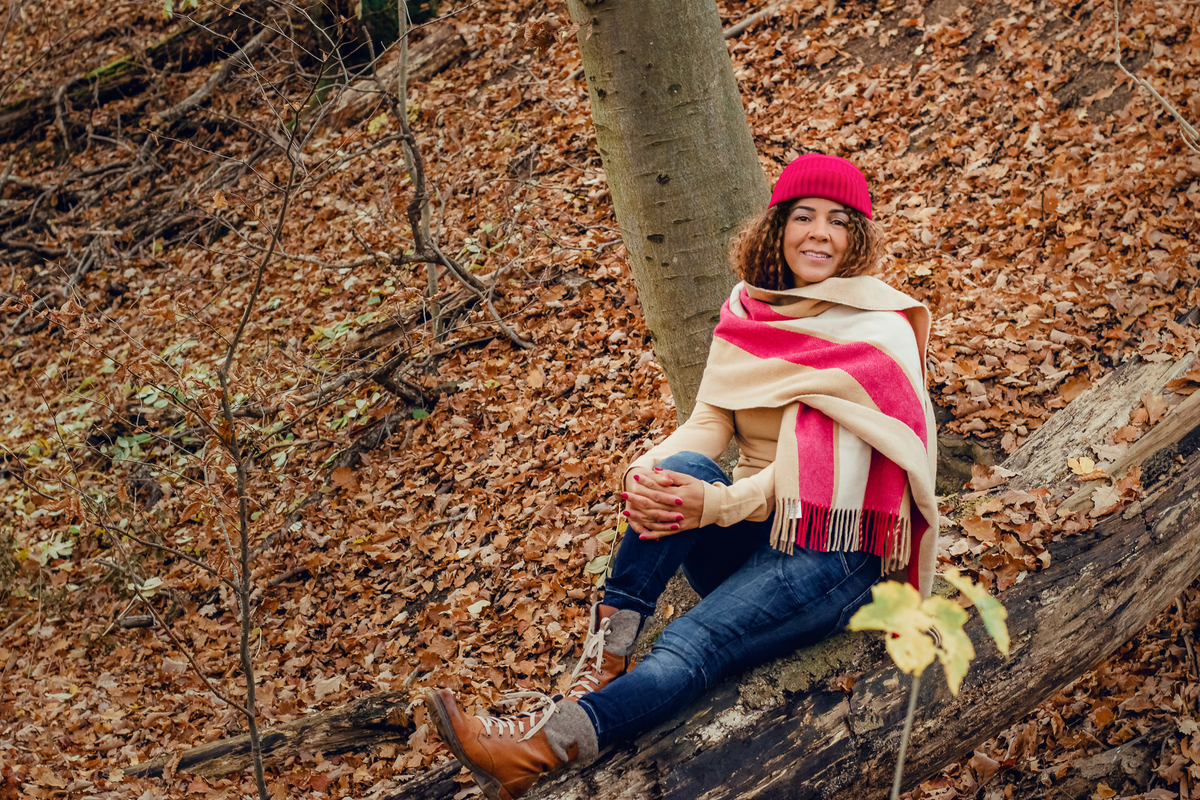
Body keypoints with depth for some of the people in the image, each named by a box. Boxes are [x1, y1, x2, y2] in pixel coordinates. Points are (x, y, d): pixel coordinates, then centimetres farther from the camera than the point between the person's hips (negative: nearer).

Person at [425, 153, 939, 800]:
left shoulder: (879, 332, -8)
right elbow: (711, 419, 1)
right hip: (749, 541, 5)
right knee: (682, 470, -28)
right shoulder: (748, 308, 9)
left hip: (833, 556, -5)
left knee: (689, 648, -29)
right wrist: (646, 473, -21)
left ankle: (541, 747, -46)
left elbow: (824, 460, -16)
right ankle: (602, 663, -32)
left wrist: (721, 504, -29)